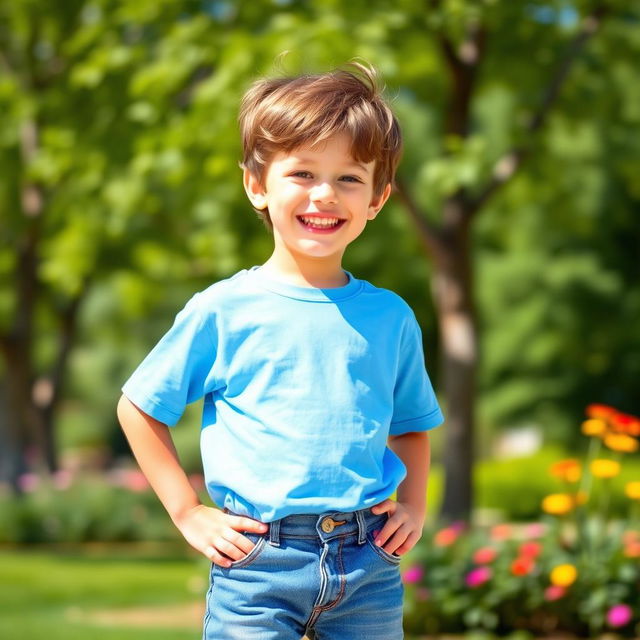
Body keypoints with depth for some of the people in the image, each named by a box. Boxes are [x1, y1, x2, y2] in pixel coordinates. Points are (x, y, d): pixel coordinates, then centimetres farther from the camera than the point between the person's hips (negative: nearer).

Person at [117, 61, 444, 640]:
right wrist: (188, 513, 0)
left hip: (369, 569, 3)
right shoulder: (223, 311, -2)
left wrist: (413, 506, 8)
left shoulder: (390, 317, 7)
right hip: (258, 566, -3)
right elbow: (138, 408, 5)